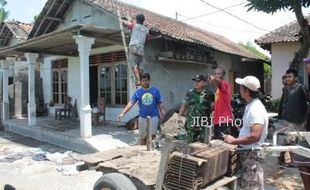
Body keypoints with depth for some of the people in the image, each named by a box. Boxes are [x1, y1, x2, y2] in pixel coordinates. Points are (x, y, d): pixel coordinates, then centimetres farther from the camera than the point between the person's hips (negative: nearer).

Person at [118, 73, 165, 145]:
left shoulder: (155, 91, 1)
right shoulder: (138, 92, 0)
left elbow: (160, 103, 5)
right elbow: (131, 103, -7)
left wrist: (162, 113, -4)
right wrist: (122, 113, -16)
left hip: (154, 116, -1)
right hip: (142, 117, 1)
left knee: (152, 135, -13)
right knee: (142, 136, 8)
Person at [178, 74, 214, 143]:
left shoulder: (209, 94, -1)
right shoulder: (190, 93, 6)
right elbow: (184, 105, 11)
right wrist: (179, 116, 8)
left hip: (204, 125, -2)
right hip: (191, 124, 2)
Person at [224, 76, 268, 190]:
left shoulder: (256, 109, -25)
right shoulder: (250, 106, 7)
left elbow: (255, 136, -34)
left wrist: (233, 141, -25)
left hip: (252, 154, -10)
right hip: (246, 152, 10)